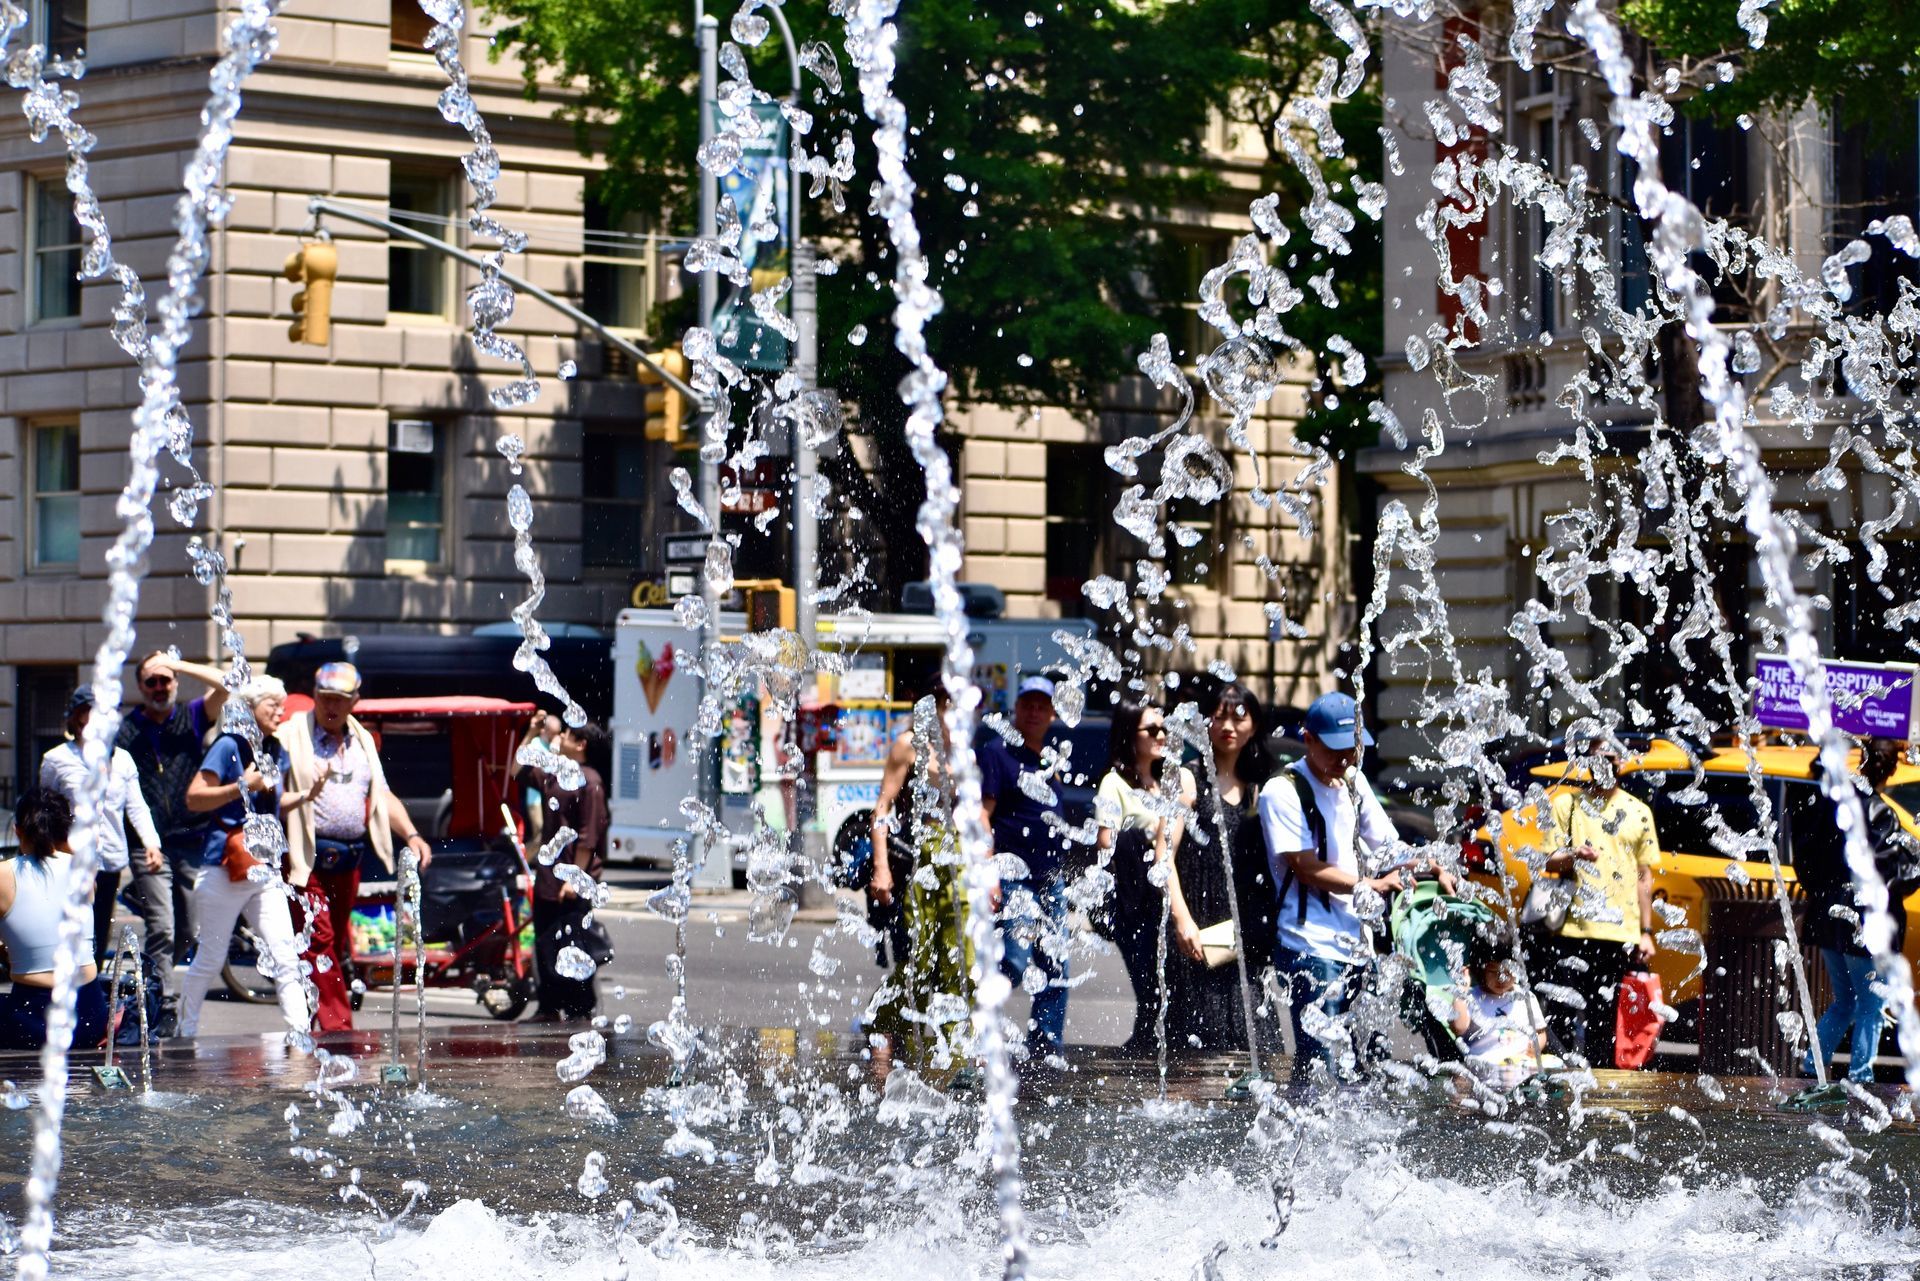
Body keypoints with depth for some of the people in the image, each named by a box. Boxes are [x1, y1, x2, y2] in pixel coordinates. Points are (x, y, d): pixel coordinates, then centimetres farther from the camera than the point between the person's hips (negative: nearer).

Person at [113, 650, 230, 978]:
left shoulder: (192, 717, 9)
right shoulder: (126, 730, 7)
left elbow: (224, 684, -7)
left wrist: (176, 664, -13)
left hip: (192, 843, 2)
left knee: (188, 932, 9)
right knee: (161, 929, -13)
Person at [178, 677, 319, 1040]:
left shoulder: (277, 753, 13)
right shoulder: (229, 746, -9)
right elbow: (195, 798, -13)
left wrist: (305, 796, 7)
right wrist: (243, 786, -19)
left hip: (266, 872, 6)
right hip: (225, 869, -6)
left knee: (286, 957, -4)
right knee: (211, 959, 5)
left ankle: (301, 1033, -7)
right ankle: (185, 1032, 20)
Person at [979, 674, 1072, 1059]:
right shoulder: (997, 752, -4)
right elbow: (982, 814, -10)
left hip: (1052, 879, 8)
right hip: (1014, 878, -8)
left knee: (1055, 973, 5)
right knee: (1015, 963, -17)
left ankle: (1048, 1051, 10)